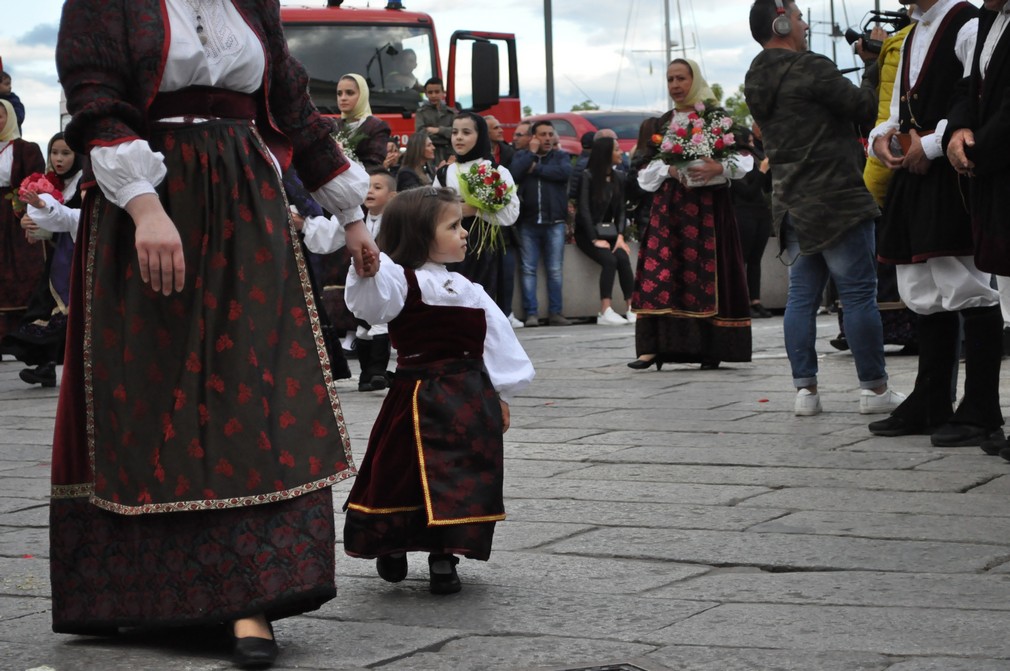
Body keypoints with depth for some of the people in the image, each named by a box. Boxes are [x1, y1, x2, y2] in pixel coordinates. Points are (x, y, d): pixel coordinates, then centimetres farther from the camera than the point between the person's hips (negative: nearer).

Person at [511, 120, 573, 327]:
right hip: (528, 222, 0)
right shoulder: (522, 155, 10)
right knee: (528, 269, -2)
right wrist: (531, 153, -4)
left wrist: (536, 168, -8)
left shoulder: (561, 155, 9)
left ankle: (555, 312, 4)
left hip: (554, 222, 0)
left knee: (555, 270, 1)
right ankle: (531, 313, -1)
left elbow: (565, 172, -12)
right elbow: (514, 174, -10)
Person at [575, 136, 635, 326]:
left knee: (623, 257, -26)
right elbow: (584, 209, -12)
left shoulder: (619, 177, 9)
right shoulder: (587, 176, -7)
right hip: (586, 233, -4)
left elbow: (621, 210, 7)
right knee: (609, 259, -31)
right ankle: (605, 311, -34)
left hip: (608, 231, 4)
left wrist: (620, 236, -9)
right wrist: (595, 240, -20)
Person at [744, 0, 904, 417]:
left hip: (791, 203, 8)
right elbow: (864, 106, -12)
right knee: (859, 293, -2)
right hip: (837, 200, -8)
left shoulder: (755, 82, 12)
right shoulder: (810, 69, -14)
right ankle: (874, 389, 2)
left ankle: (804, 388, 6)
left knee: (802, 295, 8)